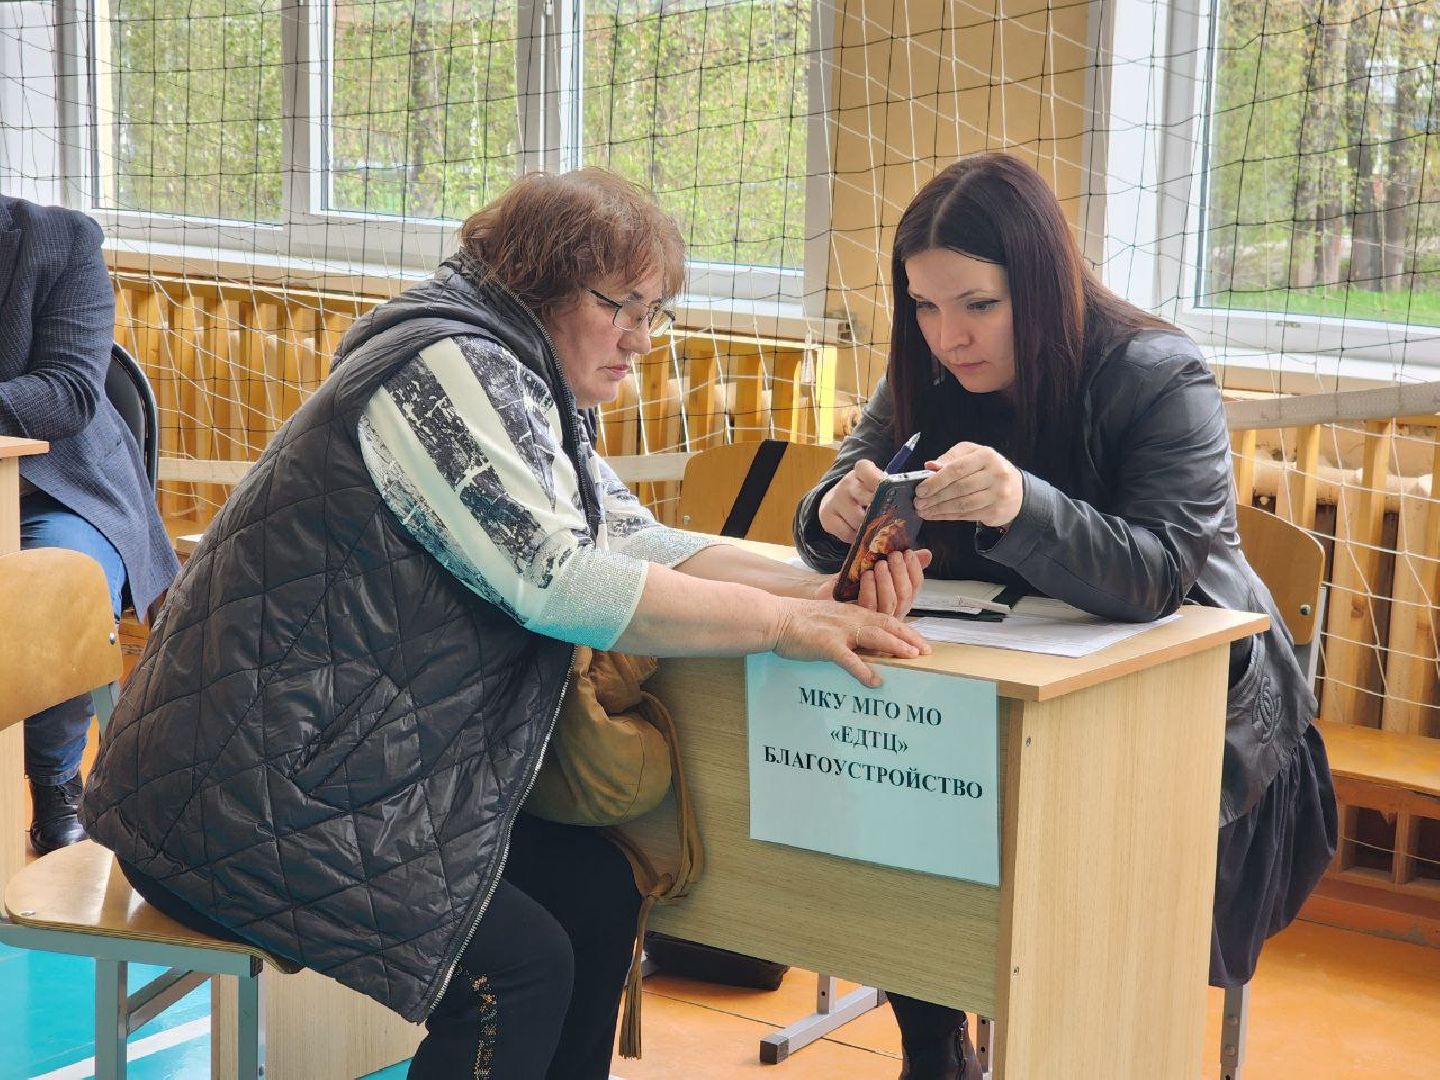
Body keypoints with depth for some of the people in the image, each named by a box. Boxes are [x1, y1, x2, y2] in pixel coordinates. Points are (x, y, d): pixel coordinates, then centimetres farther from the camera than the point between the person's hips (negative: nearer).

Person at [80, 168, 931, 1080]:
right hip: (250, 799, -10)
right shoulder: (452, 370, -18)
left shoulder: (528, 392, 13)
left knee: (598, 891, 5)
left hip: (365, 761, 10)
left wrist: (820, 588, -11)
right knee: (522, 966, -13)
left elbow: (638, 543, 5)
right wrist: (782, 623, -23)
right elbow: (559, 581, -27)